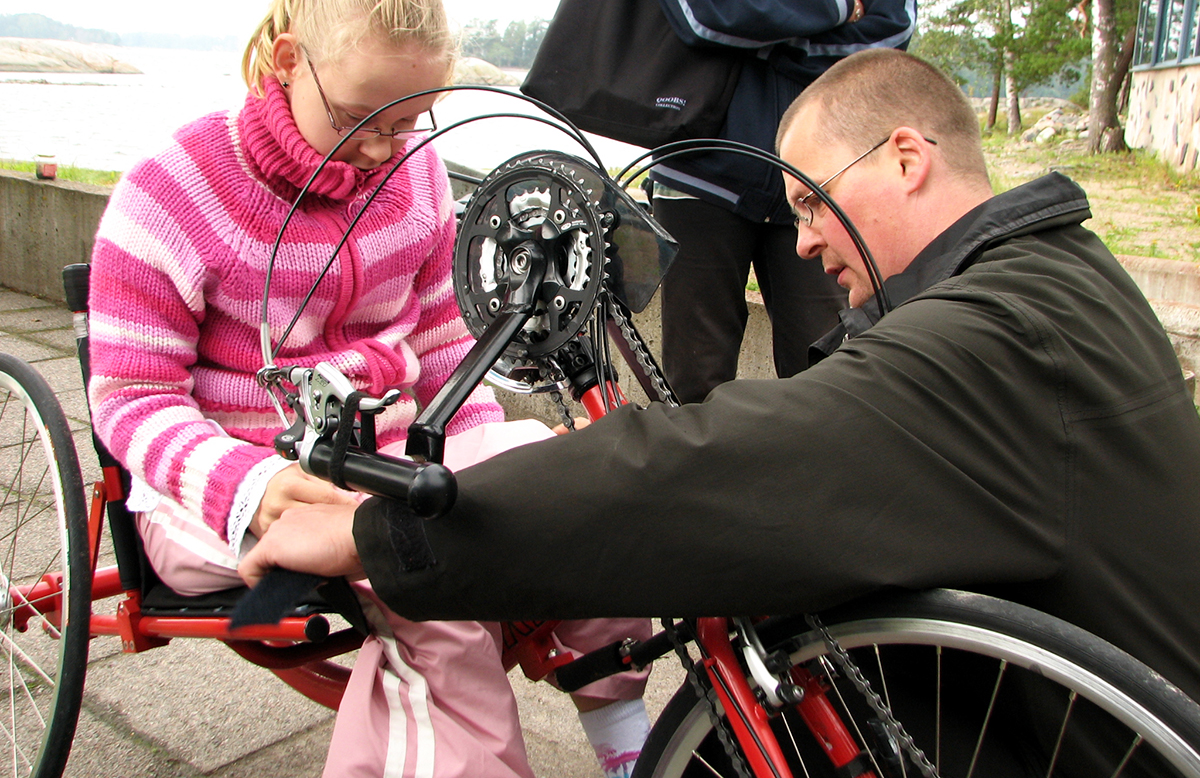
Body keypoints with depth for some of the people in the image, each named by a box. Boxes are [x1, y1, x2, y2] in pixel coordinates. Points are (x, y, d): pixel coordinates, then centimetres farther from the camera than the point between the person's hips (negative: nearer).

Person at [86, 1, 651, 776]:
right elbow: (133, 400, -10)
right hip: (220, 496, -4)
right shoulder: (170, 196, -11)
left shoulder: (415, 171, 3)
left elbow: (442, 337, 12)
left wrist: (484, 449, -6)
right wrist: (251, 484, -30)